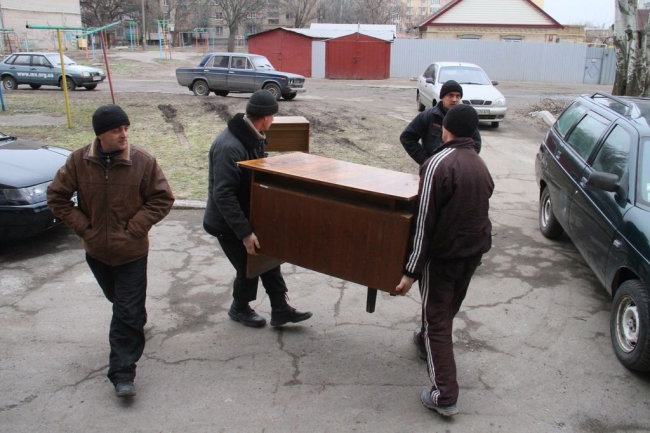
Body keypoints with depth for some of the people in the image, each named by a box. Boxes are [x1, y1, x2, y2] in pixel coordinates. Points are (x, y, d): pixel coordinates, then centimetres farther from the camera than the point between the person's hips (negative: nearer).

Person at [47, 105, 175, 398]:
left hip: (131, 252, -3)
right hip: (96, 250, 3)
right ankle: (136, 321, 54)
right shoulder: (79, 161, -9)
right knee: (118, 302, 24)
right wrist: (83, 227, -6)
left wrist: (134, 228, -14)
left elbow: (162, 198, -9)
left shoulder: (143, 161, -15)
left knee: (128, 313, -1)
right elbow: (57, 197, 0)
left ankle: (122, 373, 7)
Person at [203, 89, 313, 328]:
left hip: (249, 215, 9)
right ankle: (239, 309, 33)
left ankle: (280, 309, 26)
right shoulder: (229, 147, -31)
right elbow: (223, 195, -32)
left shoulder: (253, 137, -1)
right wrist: (245, 232, -31)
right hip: (228, 223, -8)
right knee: (248, 267, 5)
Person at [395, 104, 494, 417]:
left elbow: (424, 221, -20)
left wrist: (411, 270, -17)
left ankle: (444, 396, 4)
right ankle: (425, 340, 53)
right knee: (448, 308, 27)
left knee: (437, 321, 3)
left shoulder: (438, 163, -18)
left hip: (443, 253, -8)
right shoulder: (480, 165, 7)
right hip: (474, 250, 8)